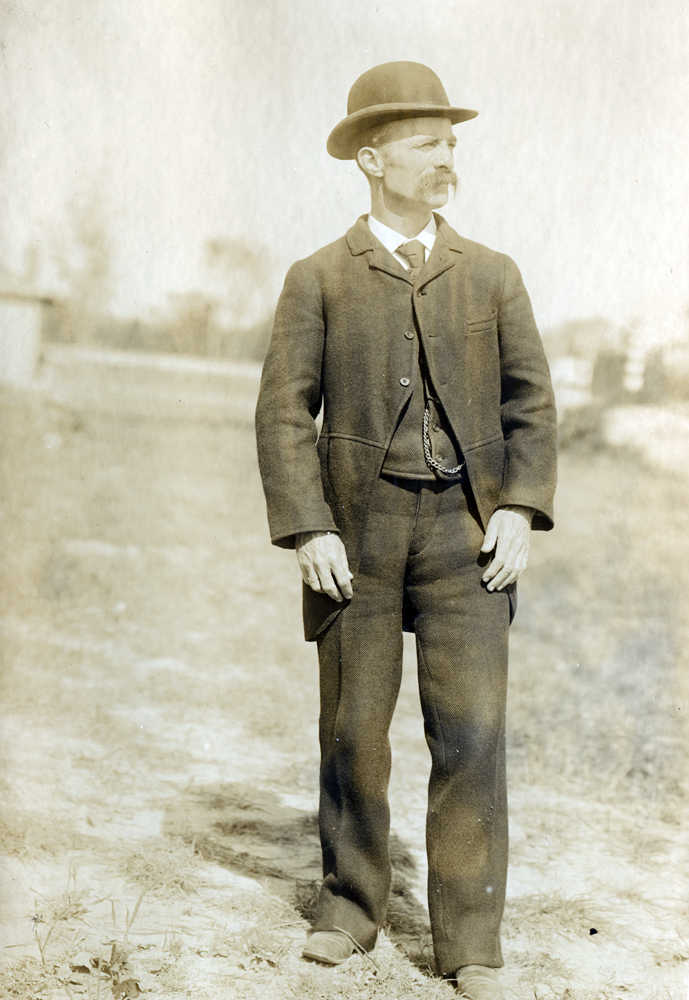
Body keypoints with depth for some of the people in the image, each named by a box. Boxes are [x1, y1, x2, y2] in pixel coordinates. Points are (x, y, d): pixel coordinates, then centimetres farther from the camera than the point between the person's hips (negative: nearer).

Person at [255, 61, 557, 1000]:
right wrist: (307, 530, -12)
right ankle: (352, 904, 25)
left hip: (466, 531, 1)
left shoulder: (492, 275, 9)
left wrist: (521, 510, -6)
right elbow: (285, 413, -2)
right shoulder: (319, 280, 4)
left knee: (472, 730, -4)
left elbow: (530, 403, 7)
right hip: (358, 528, 0)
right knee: (353, 728, 6)